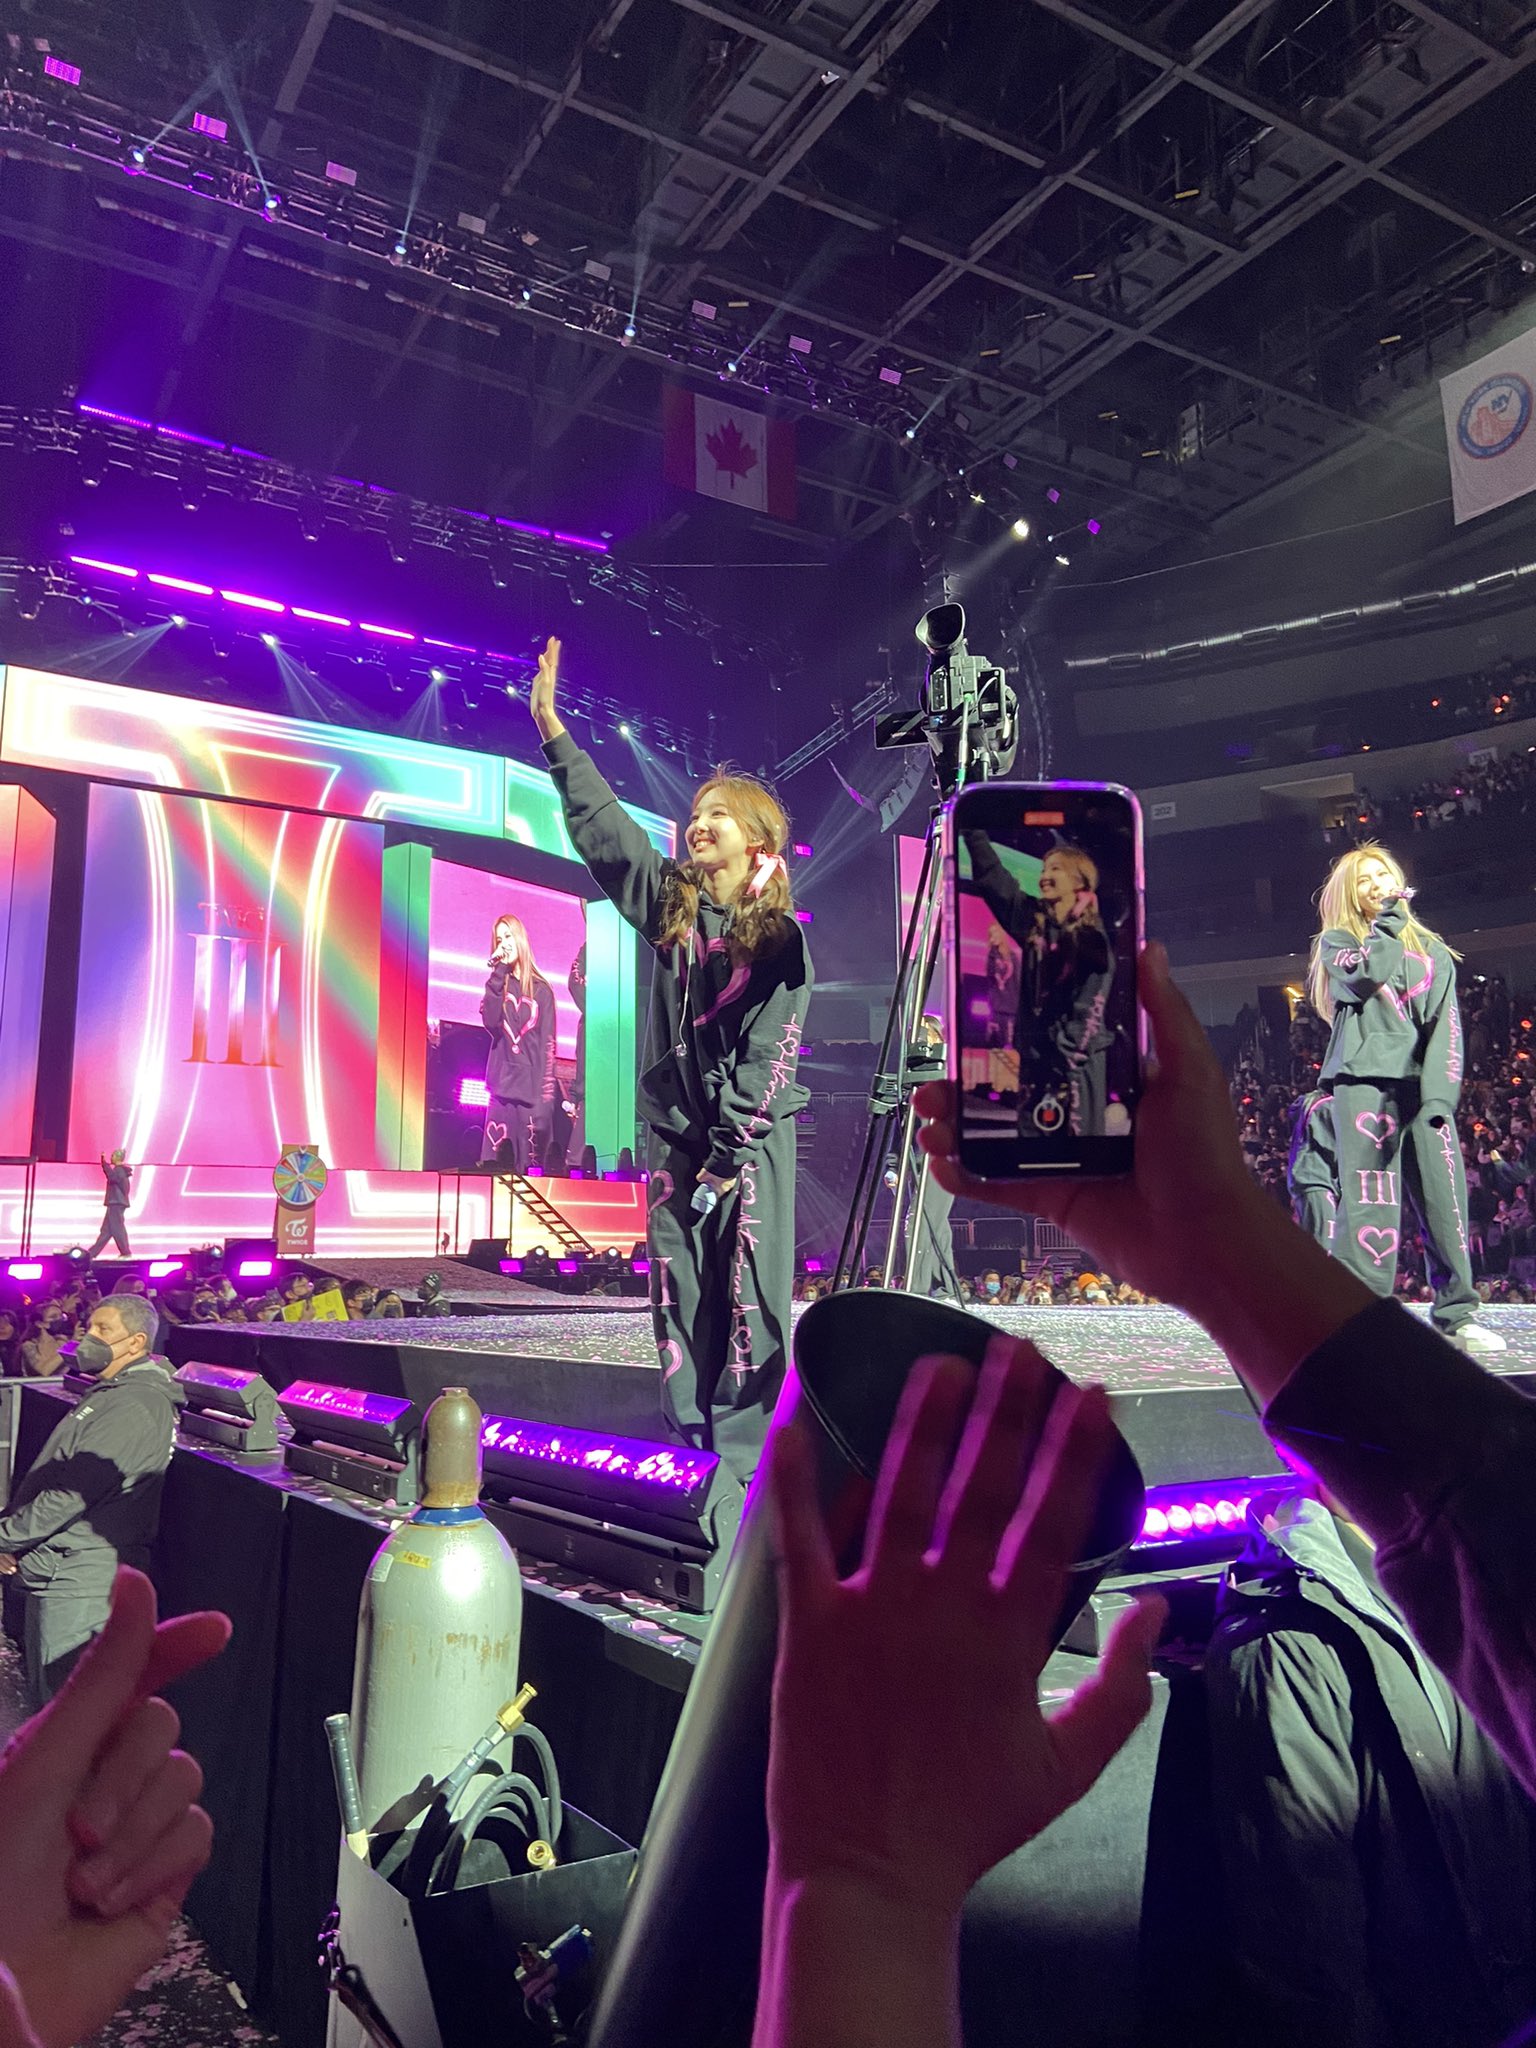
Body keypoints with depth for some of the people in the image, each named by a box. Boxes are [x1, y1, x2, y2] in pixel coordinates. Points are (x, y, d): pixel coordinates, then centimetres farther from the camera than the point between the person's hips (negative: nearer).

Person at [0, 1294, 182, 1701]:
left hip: (79, 1578, -10)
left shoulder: (135, 1405, -20)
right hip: (55, 1572, 10)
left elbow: (72, 1492, -23)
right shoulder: (111, 1394, 15)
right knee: (46, 1694, 20)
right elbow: (49, 1477, 17)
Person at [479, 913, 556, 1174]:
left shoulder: (541, 991, 6)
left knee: (528, 1168, -4)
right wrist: (498, 974, -6)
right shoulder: (497, 984, 15)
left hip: (531, 1091, -2)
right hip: (501, 1087, 2)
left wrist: (546, 1098, -9)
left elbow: (548, 1047, 0)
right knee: (494, 1166, -5)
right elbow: (490, 1021, -6)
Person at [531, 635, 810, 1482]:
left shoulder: (780, 937, -5)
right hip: (674, 1125, 4)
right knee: (680, 1290, 6)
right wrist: (553, 730, -4)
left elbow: (768, 1054, -9)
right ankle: (690, 1449, 15)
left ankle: (742, 1455, 4)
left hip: (753, 1133, -4)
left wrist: (728, 1153, -13)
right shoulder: (669, 904, 6)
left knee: (750, 1291, -3)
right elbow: (602, 823, 2)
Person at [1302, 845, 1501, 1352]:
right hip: (1365, 1082, -3)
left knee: (1445, 1200, -3)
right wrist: (1390, 920, 2)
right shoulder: (1338, 941, 14)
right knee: (1370, 1204, -11)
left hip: (1424, 1085, 3)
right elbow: (1364, 975, -10)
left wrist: (1440, 1095, -5)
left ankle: (1456, 1315, 5)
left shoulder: (1433, 950, 20)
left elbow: (1446, 1026, 8)